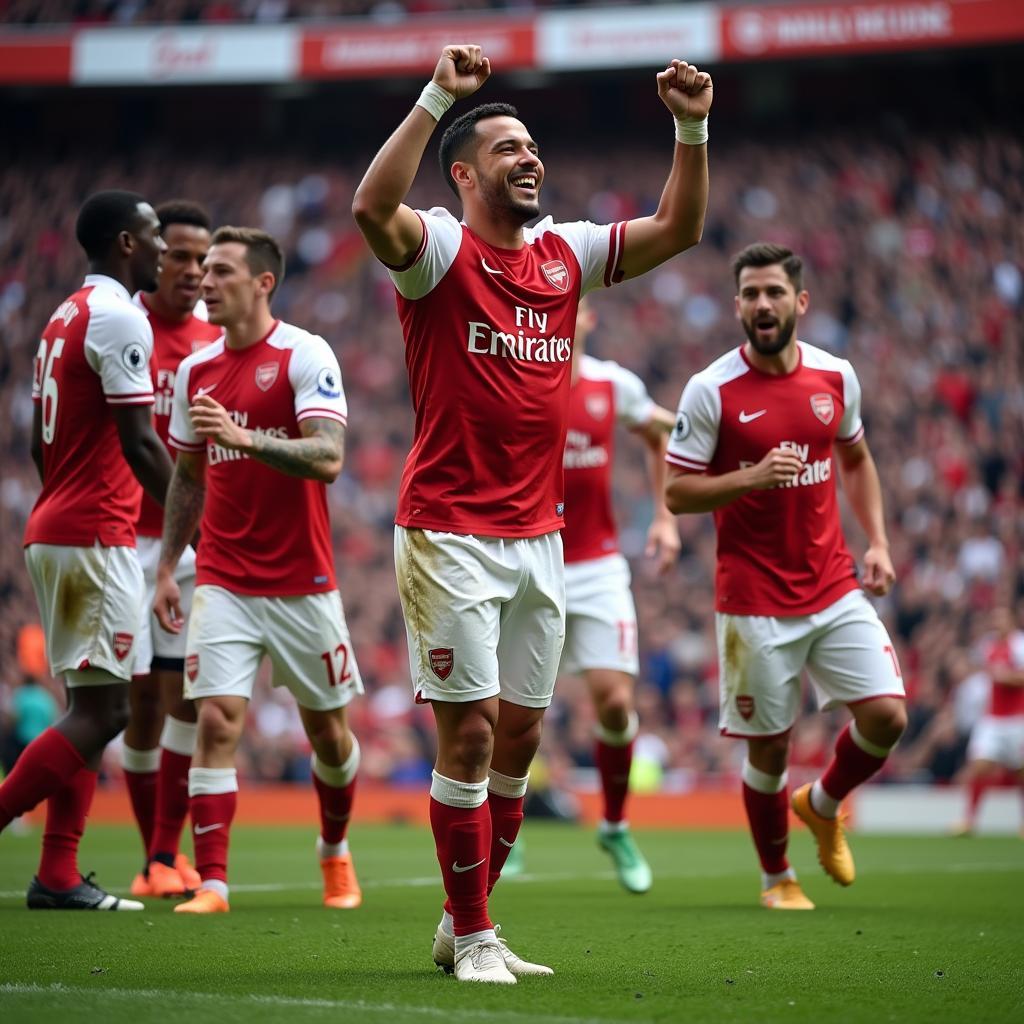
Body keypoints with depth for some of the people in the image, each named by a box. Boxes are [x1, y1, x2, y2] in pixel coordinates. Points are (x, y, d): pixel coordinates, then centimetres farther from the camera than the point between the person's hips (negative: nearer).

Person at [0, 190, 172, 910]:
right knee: (104, 709, -8)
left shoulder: (64, 317, 18)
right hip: (97, 537, -10)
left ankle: (58, 876, 9)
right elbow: (139, 445, -16)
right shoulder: (119, 318, -11)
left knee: (89, 707, 11)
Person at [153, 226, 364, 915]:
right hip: (222, 581, 3)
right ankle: (212, 883, -10)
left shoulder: (305, 355, -8)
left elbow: (328, 459, -19)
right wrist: (167, 566, 13)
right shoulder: (195, 371, 8)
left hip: (302, 583, -3)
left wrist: (243, 437, -31)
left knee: (328, 729, 10)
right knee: (217, 721, -12)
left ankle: (335, 851, 35)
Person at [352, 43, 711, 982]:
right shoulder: (439, 249, -6)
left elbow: (679, 228, 13)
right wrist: (437, 98, -30)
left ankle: (463, 925, 22)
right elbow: (372, 207, -27)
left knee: (520, 735, 9)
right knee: (469, 733, -5)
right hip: (451, 535, -6)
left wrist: (691, 130, 0)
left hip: (538, 536, 6)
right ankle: (472, 938, 5)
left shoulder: (566, 254, 11)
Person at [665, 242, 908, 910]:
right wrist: (753, 477, -21)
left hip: (836, 591, 3)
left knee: (887, 716, -8)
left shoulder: (837, 376, 4)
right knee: (768, 748, 2)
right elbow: (677, 492, -6)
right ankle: (777, 879, 25)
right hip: (754, 603, -3)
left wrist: (877, 543, 7)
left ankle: (823, 805, 23)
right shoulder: (711, 391, -8)